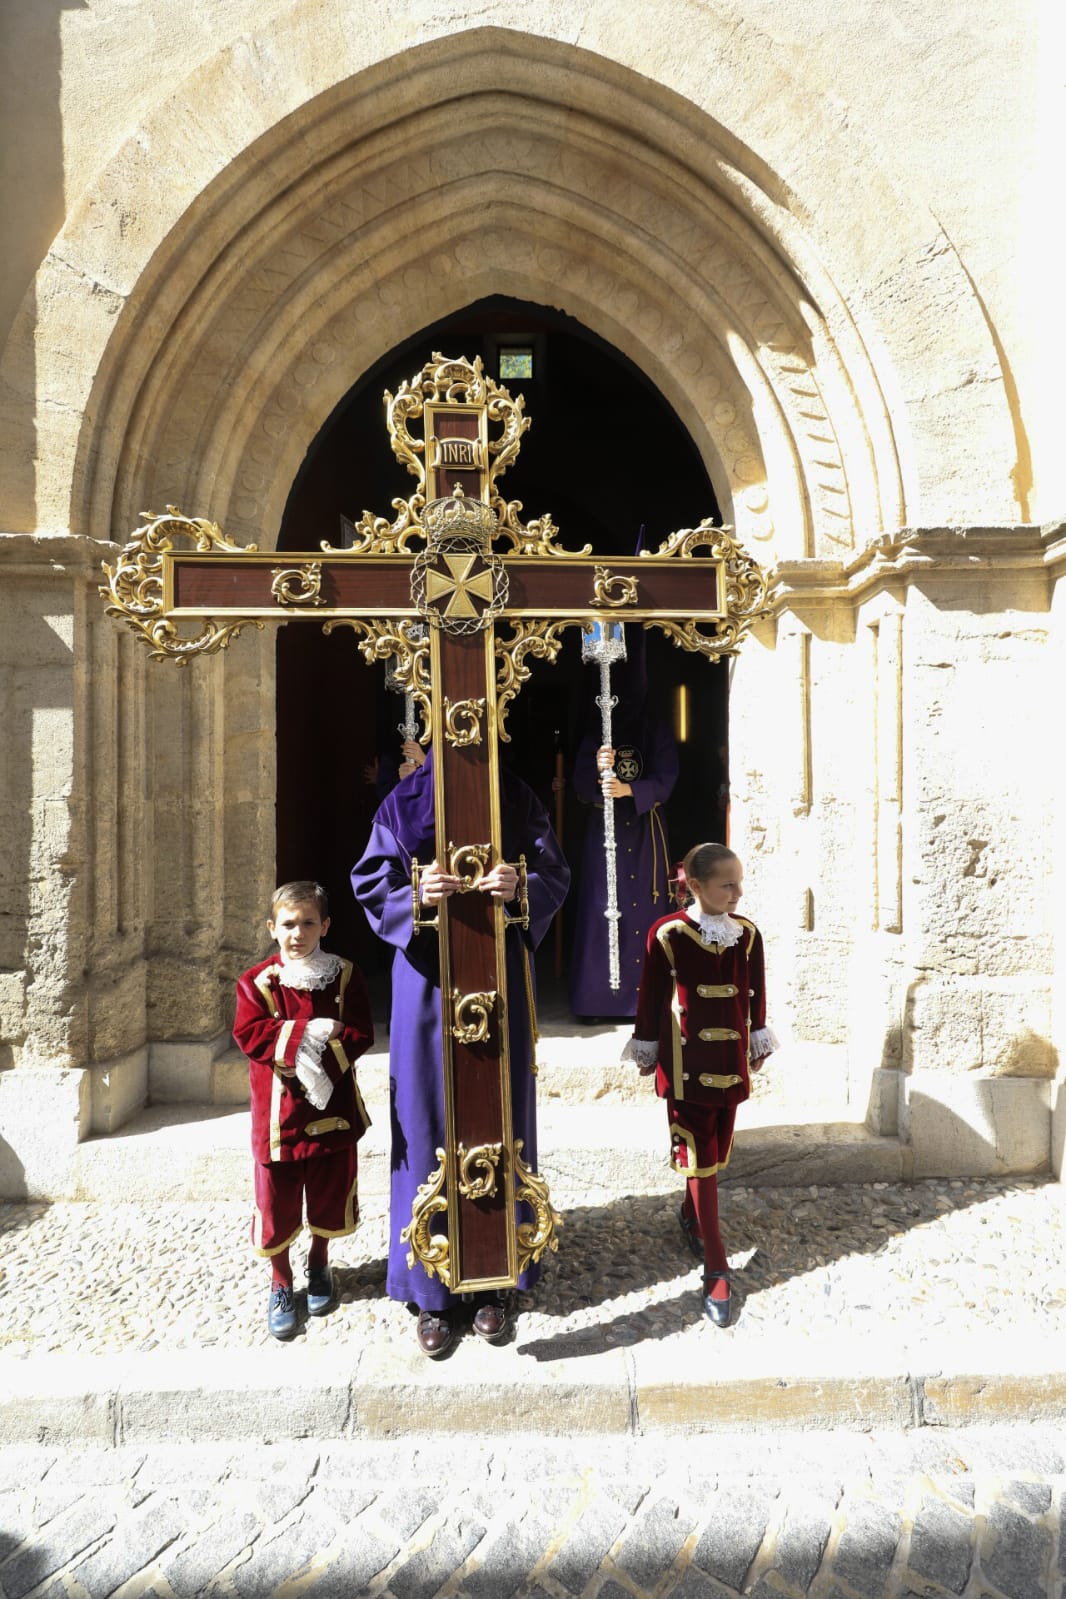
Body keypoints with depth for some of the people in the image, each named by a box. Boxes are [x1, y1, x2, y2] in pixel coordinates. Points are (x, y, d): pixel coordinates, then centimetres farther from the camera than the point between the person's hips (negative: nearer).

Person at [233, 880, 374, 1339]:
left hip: (332, 1107, 1)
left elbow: (360, 1035, -8)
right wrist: (308, 1031, -23)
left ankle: (319, 1267, 42)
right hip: (278, 1108, -1)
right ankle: (280, 1285, 32)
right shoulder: (257, 981, -5)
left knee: (330, 1194, 16)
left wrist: (323, 1049, -25)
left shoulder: (345, 976, -3)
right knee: (277, 1201, 9)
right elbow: (250, 1036, -15)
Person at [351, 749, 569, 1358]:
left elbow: (556, 875, 0)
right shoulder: (403, 804, 4)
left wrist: (520, 888, -22)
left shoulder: (519, 800, 4)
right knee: (428, 1124, 3)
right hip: (428, 979, 0)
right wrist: (417, 897, -20)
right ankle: (433, 1289, 19)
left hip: (500, 979, 1)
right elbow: (371, 885, 1)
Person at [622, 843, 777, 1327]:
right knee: (700, 1156, 0)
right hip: (686, 1063, -4)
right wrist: (647, 1048, 1)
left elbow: (756, 992, 10)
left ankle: (691, 1216, 43)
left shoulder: (747, 933, 0)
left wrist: (759, 1040, 15)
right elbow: (651, 996, -5)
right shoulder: (667, 933, -12)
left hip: (731, 1059, 4)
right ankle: (716, 1271, 9)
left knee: (717, 1147, 16)